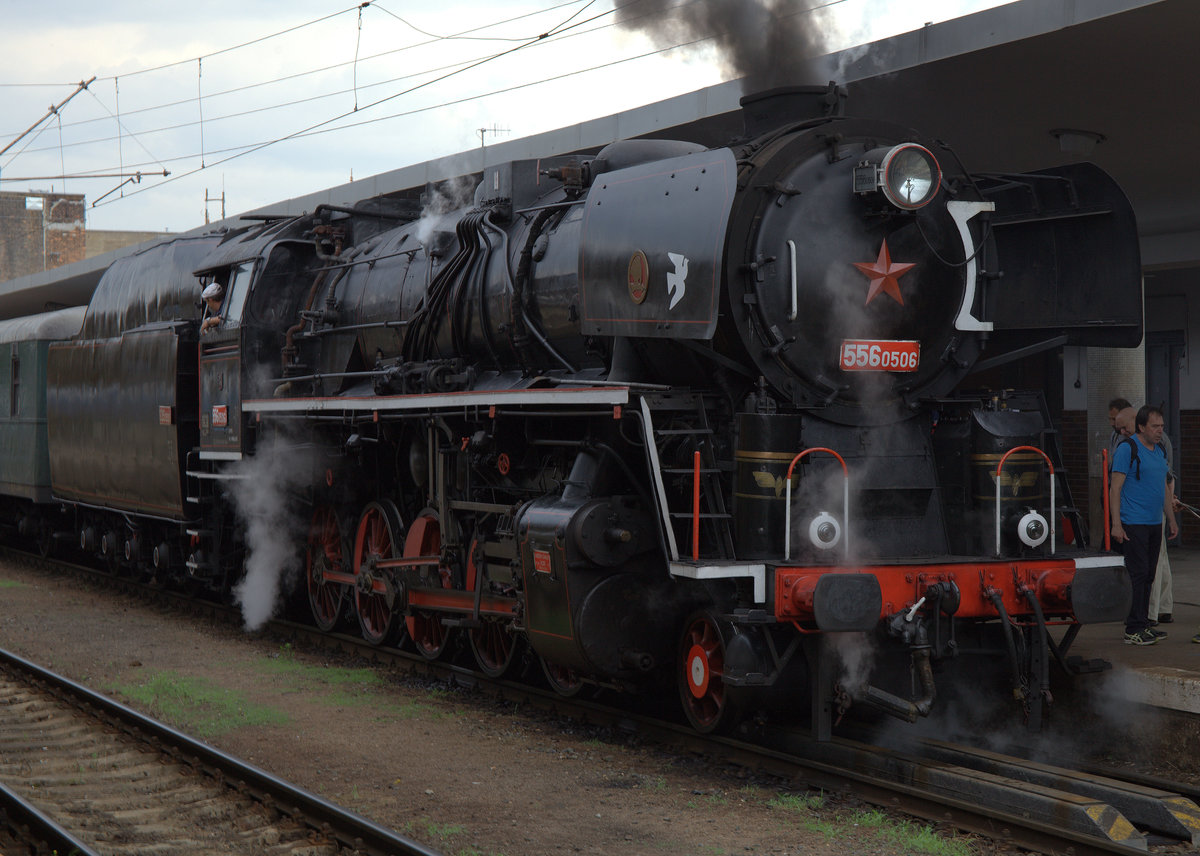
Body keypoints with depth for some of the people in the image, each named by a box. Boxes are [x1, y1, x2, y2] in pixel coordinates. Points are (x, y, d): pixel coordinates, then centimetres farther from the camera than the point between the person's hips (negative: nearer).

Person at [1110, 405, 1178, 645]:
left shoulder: (1160, 450, 15)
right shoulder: (1127, 449, -9)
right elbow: (1115, 488, -12)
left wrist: (1171, 520, 21)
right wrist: (1116, 524, -17)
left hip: (1154, 524, 8)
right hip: (1133, 524, -8)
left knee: (1149, 575, 10)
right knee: (1138, 574, -9)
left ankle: (1143, 624, 16)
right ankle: (1134, 630, -7)